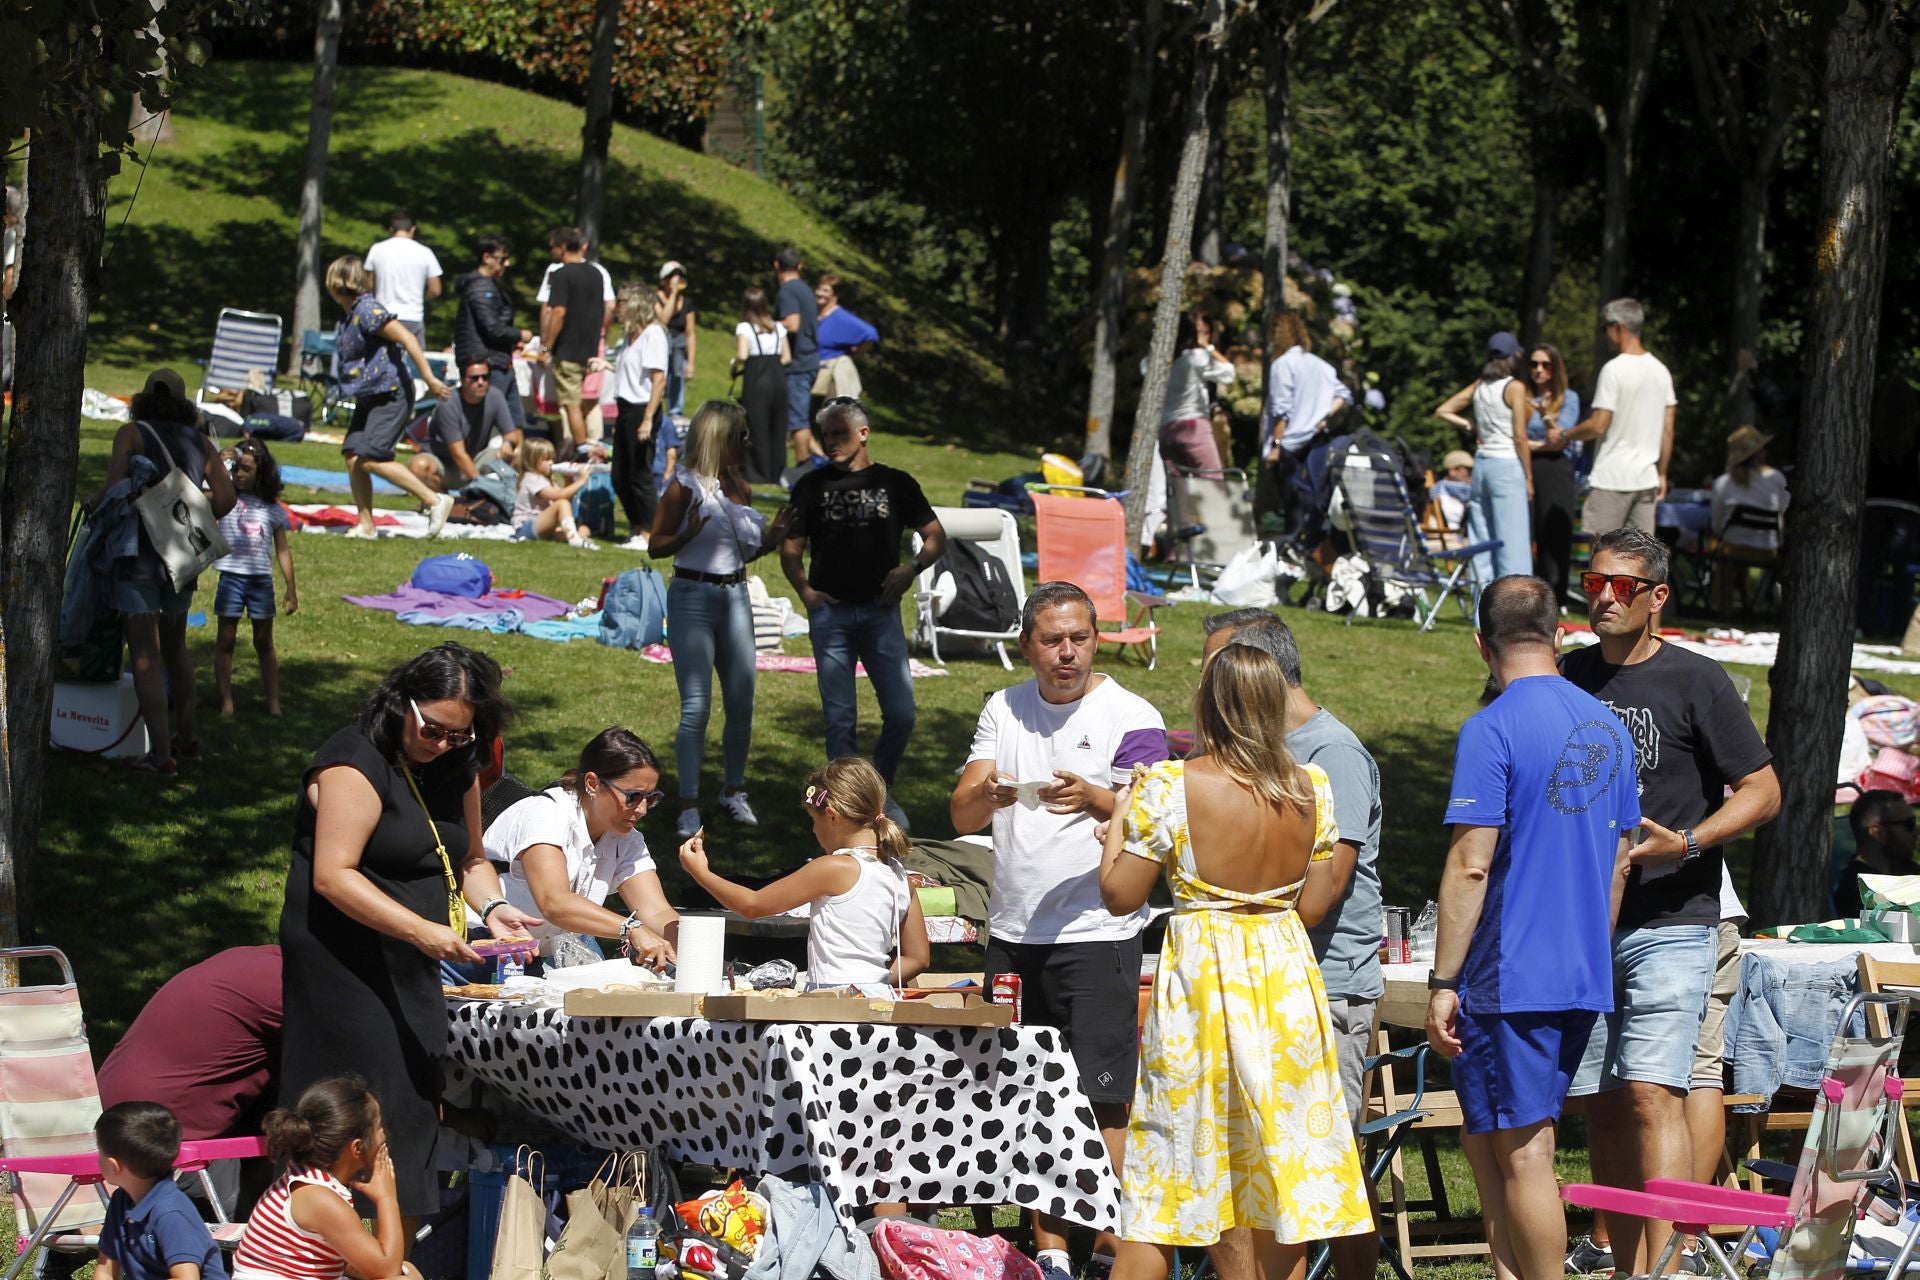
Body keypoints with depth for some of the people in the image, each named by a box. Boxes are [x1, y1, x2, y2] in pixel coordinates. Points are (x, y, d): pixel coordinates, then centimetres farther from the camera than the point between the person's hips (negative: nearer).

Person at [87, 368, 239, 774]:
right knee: (174, 646, 24)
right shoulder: (199, 442, 10)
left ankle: (161, 754, -10)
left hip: (139, 554, -5)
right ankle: (186, 737, 34)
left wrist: (91, 502, 8)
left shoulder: (131, 434, -1)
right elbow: (226, 498, 1)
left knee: (146, 655, -5)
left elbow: (115, 488, -13)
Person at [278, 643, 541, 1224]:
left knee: (417, 1103, 7)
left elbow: (469, 859, 19)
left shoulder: (456, 768, 10)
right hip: (345, 969, -8)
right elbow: (333, 875, -23)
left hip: (411, 973, 8)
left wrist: (492, 906, -4)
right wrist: (421, 930, -31)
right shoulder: (357, 764, -16)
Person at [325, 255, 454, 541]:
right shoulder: (350, 316, 13)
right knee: (353, 458, 2)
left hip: (391, 396, -10)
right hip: (368, 398, 10)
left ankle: (435, 501, -13)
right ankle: (366, 526, 6)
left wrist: (429, 379, -24)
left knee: (372, 459, -16)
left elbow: (407, 338, -21)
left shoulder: (367, 310, -17)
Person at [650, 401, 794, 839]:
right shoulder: (685, 487, -8)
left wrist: (774, 536, 4)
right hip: (692, 597, -6)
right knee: (696, 706, -9)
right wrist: (690, 533, -26)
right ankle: (689, 807, -6)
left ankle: (734, 792, 23)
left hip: (735, 597, 6)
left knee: (742, 704, 7)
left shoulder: (741, 490, 11)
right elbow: (656, 546, -8)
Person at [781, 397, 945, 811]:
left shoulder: (895, 483, 7)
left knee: (901, 714, -5)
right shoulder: (813, 486, 9)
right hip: (830, 612, 0)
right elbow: (791, 547, 12)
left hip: (881, 610, 0)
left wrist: (912, 568, -9)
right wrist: (804, 590, -5)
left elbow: (936, 536, 10)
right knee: (840, 719, 0)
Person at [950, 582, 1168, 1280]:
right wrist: (988, 795, -22)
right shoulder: (1004, 711, 10)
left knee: (1102, 1101, -8)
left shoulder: (1132, 717, -4)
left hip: (1098, 932, -5)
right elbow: (960, 815, 2)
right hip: (1014, 934, 5)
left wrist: (1094, 800, -36)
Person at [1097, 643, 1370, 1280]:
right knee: (1282, 1170, 10)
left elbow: (1119, 895, -8)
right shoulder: (1312, 787, -1)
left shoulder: (1171, 787, -14)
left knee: (1166, 1185, 2)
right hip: (1289, 976, 4)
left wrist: (1121, 811, 6)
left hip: (1201, 982, -3)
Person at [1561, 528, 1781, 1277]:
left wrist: (1686, 843, -16)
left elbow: (1763, 792, -3)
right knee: (1604, 1105, 6)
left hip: (1669, 925, -5)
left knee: (1652, 1094, -16)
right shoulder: (1569, 678, 11)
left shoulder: (1696, 682, -3)